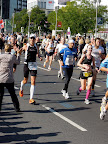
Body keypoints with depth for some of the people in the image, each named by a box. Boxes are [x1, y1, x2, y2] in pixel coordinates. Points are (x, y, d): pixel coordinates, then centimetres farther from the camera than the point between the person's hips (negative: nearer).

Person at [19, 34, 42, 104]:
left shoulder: (36, 47, 6)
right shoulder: (26, 46, -3)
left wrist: (39, 57, 4)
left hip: (34, 64, 2)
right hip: (27, 64, -2)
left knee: (33, 82, -7)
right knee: (25, 81, 10)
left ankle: (31, 99, -5)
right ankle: (21, 88, 48)